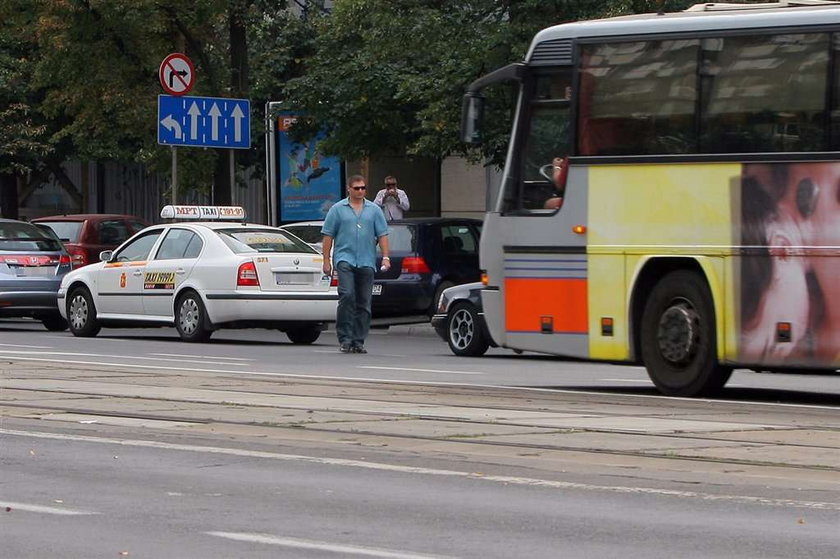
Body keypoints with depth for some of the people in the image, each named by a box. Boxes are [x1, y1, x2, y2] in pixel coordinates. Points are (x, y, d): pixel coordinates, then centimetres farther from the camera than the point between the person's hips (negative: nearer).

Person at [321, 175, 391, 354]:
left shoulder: (374, 210, 12)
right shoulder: (338, 209, 5)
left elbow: (382, 234, 10)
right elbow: (328, 236, 4)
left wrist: (385, 257, -2)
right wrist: (326, 260, -2)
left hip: (367, 262, 3)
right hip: (345, 259, -3)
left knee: (364, 303, 2)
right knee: (347, 295, -18)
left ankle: (358, 341, 7)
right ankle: (345, 338, -15)